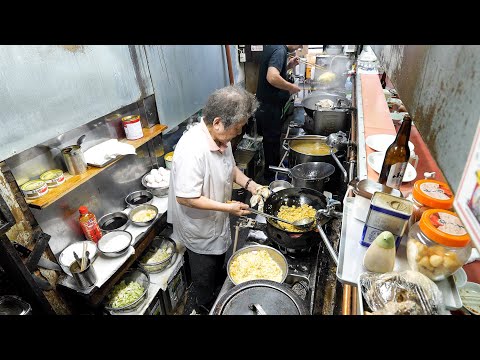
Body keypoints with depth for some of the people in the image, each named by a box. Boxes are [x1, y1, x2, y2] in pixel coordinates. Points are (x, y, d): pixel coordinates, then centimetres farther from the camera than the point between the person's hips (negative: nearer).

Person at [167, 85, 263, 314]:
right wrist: (227, 207, -28)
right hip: (199, 228, -8)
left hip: (218, 220, 8)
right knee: (205, 272, 20)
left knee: (219, 263, 32)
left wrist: (249, 184, -7)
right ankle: (206, 307, 49)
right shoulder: (193, 150, -37)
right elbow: (185, 198, -33)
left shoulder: (220, 136, -10)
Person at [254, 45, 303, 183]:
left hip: (266, 108, 10)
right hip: (270, 110, -10)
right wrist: (292, 87, -19)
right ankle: (271, 177, 19)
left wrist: (288, 65, 8)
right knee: (272, 144, 4)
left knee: (271, 143, 20)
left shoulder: (272, 48, 11)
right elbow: (272, 77, -33)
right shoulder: (280, 50, -18)